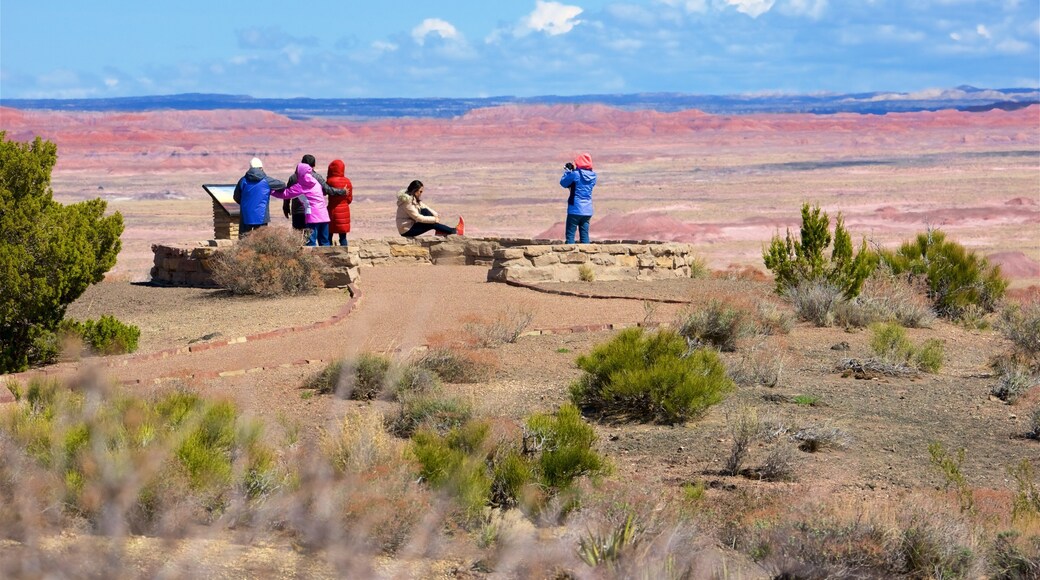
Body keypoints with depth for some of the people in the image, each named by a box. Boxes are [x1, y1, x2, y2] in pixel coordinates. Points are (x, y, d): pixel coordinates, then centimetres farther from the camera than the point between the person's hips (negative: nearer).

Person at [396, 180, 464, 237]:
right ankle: (455, 231, -5)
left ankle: (439, 231, -5)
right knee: (432, 224, -14)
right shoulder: (407, 202, -24)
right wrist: (434, 219, -17)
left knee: (425, 211, -3)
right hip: (407, 231, -9)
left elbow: (424, 206, 13)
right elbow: (418, 218, -24)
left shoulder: (414, 199, 6)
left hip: (411, 225, 9)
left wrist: (436, 214, -1)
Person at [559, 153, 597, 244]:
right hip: (587, 210, 5)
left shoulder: (575, 174, -13)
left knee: (570, 234, -2)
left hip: (575, 209, -5)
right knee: (584, 235, 9)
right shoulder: (592, 175, 4)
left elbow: (563, 183, -2)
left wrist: (567, 171, 13)